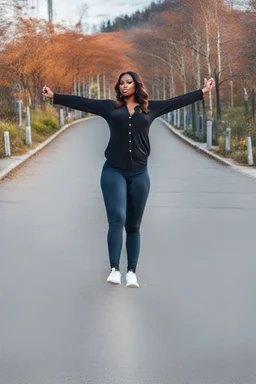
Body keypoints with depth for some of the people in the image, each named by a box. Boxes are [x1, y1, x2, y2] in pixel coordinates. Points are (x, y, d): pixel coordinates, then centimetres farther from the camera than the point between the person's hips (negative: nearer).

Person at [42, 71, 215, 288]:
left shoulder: (151, 108, 11)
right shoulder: (110, 106, 9)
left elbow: (178, 101, 11)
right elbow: (80, 102, 7)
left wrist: (203, 92, 10)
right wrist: (54, 96, 4)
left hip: (139, 173, 1)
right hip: (113, 171, -1)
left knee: (133, 226, 6)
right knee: (117, 219, -15)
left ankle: (132, 273, 9)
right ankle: (114, 270, -14)